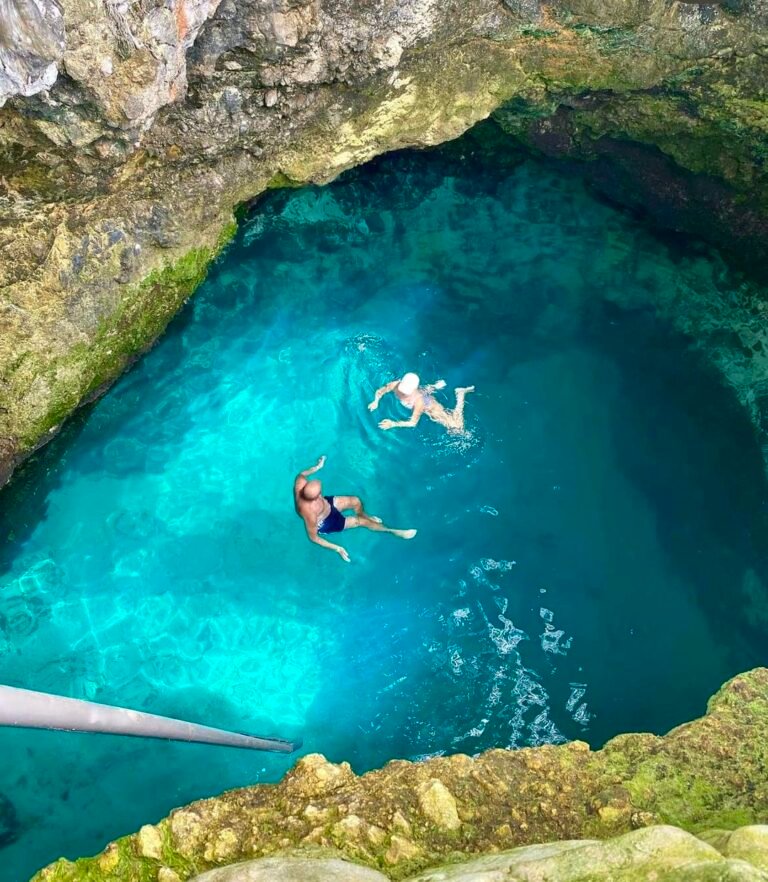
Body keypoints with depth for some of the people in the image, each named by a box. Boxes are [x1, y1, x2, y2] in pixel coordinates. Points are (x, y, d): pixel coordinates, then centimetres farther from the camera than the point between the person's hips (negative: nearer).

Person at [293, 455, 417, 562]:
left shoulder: (301, 483, -32)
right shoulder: (310, 513, -45)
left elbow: (301, 474, -5)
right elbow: (313, 537, -31)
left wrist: (317, 467, 4)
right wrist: (337, 548, -30)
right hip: (325, 524, -6)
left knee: (355, 501, 5)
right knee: (361, 521, -2)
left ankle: (366, 516, 41)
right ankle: (395, 532, 17)